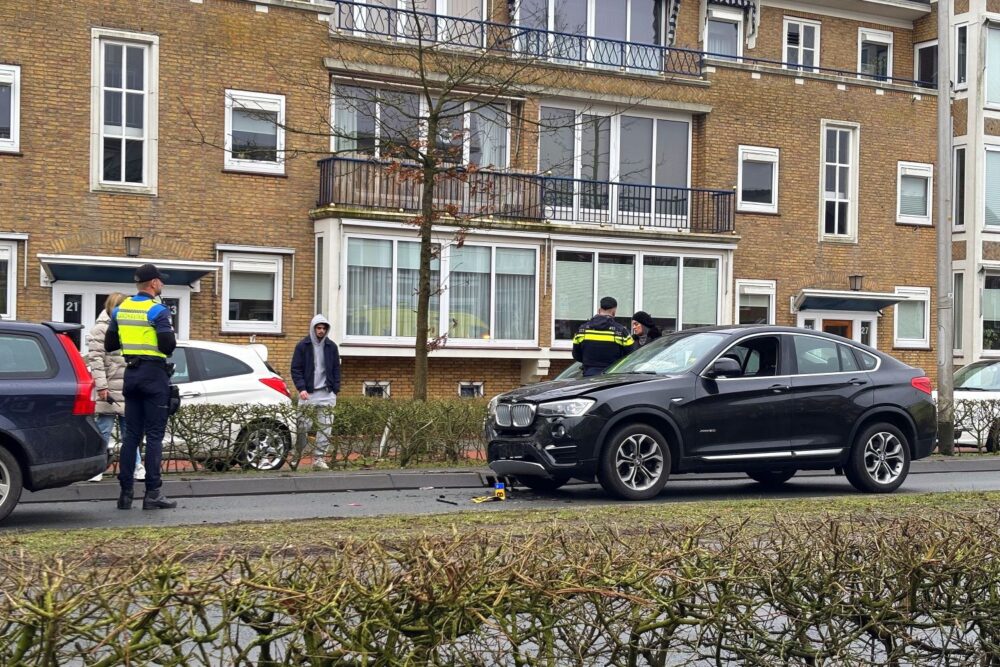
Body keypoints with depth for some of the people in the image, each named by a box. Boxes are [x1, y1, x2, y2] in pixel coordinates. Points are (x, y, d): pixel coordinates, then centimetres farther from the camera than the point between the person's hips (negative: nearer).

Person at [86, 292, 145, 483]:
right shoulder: (101, 328, -6)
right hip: (109, 391, -7)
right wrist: (101, 386, -19)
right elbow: (95, 359, -13)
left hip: (127, 391, 7)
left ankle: (137, 468, 15)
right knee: (104, 431, -1)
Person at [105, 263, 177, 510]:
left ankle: (125, 492, 11)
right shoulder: (157, 310, -11)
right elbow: (168, 346, -18)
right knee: (154, 435, -3)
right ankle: (153, 493, -3)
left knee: (131, 434, 11)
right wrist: (170, 338, 3)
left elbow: (109, 345, 13)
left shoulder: (120, 309, 9)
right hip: (154, 374, -6)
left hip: (131, 374, 6)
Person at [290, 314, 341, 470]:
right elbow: (295, 369, -1)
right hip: (307, 393, -2)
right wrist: (301, 388, -13)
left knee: (325, 428, -2)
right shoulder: (303, 346, 2)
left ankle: (318, 458, 2)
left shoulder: (331, 346, 10)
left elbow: (336, 370, 13)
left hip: (326, 393, 2)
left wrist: (336, 390, 4)